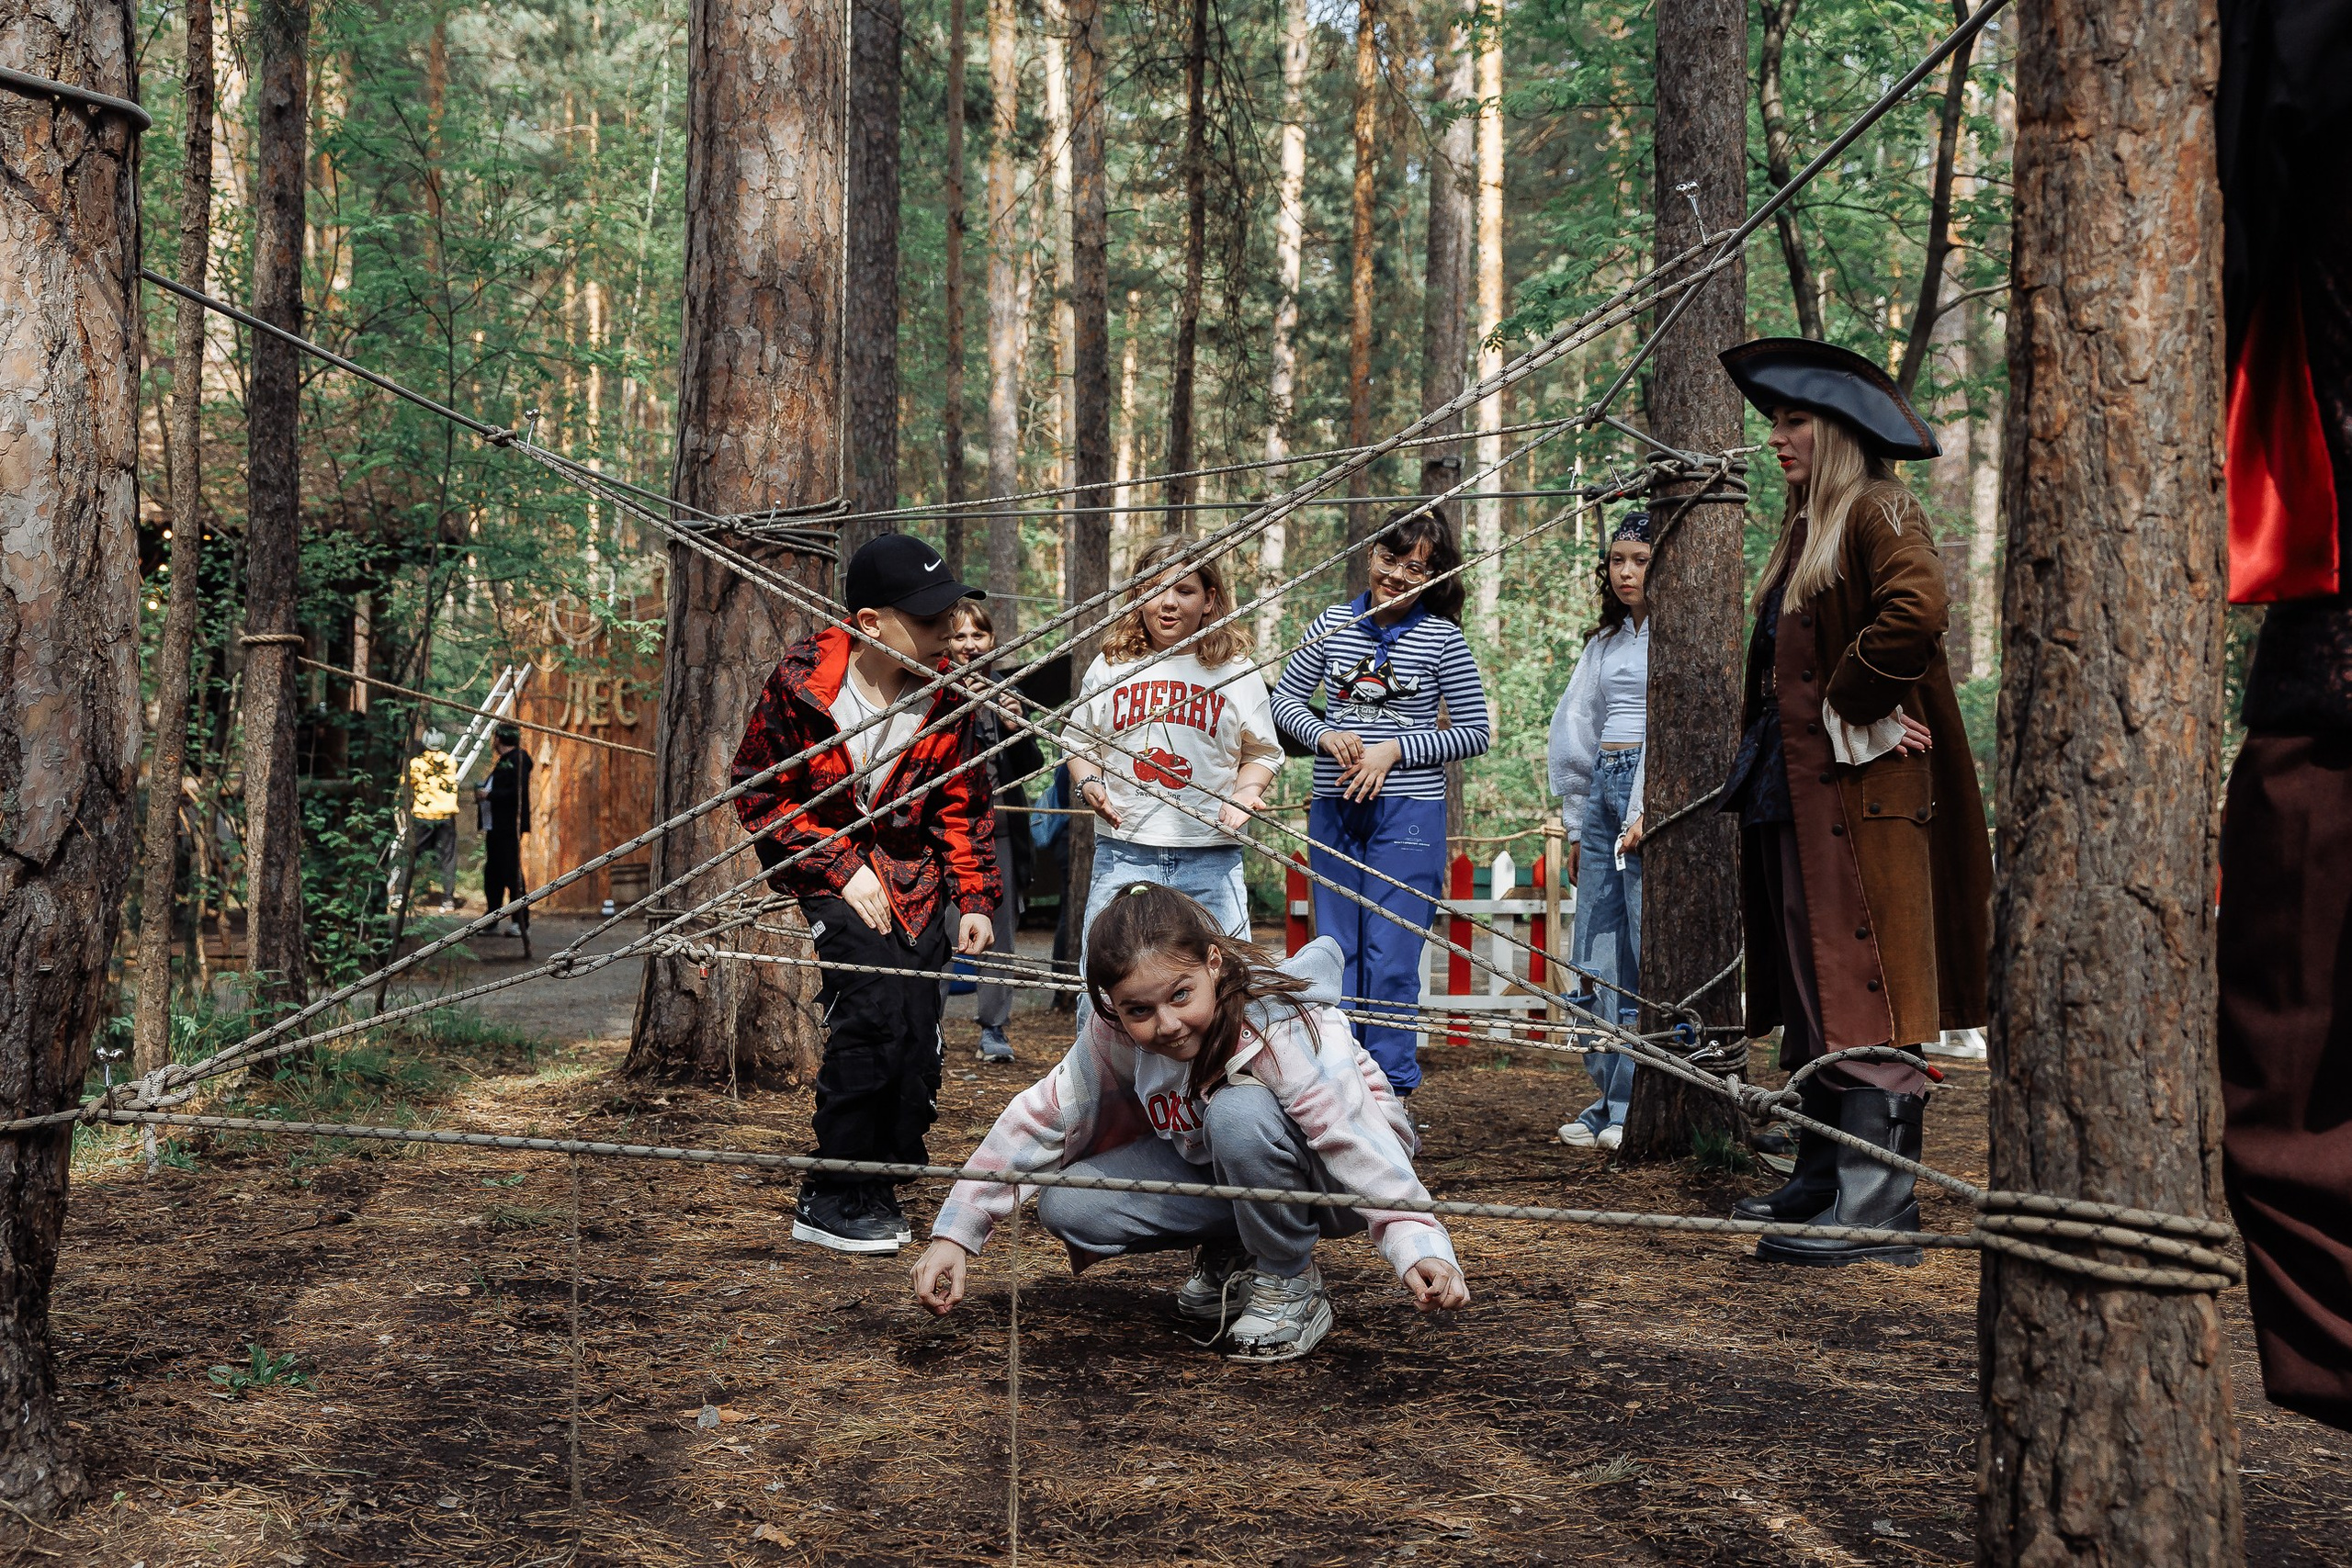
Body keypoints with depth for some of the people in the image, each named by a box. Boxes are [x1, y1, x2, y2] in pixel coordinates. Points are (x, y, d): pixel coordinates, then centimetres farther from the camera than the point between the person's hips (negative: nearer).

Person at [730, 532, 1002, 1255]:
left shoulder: (945, 695, -6)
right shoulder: (801, 684, -17)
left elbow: (963, 807, 7)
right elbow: (757, 793, -8)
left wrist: (975, 899, -2)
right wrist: (842, 868, -15)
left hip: (914, 872, 4)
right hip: (822, 863, -4)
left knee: (917, 1029, -5)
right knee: (875, 999, -23)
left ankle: (882, 1185, 14)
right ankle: (833, 1199, -11)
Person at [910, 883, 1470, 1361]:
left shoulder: (1285, 1035, -34)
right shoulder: (1115, 1035, -18)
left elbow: (1370, 1159, -41)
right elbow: (1041, 1120, -9)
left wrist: (1421, 1250, -58)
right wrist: (954, 1233, -14)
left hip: (1333, 1177, -5)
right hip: (1213, 1167, 5)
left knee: (1238, 1112, -38)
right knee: (1066, 1206, -16)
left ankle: (1291, 1287, -12)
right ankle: (1231, 1257, 7)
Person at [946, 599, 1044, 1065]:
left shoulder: (1007, 694, 12)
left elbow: (1032, 769, 10)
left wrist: (1016, 727, -8)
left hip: (999, 826, 3)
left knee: (998, 930, 5)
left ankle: (993, 1028, 13)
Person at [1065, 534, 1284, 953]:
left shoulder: (1237, 670, 6)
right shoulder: (1109, 666, 8)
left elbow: (1262, 753, 12)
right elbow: (1079, 744, 16)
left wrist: (1246, 792, -7)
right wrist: (1087, 784, -3)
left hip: (1211, 860, 0)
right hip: (1123, 852, 1)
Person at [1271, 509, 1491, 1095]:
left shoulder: (1443, 639, -3)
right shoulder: (1334, 625, 5)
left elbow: (1475, 733, -2)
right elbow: (1284, 699, 12)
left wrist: (1394, 750, -12)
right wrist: (1327, 737, -8)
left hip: (1409, 812, -3)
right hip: (1334, 809, 4)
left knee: (1390, 960, -6)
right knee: (1336, 954, 9)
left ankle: (1390, 1091, 3)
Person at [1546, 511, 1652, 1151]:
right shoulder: (1605, 642, 20)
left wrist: (1647, 811, -18)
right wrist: (1579, 824, 18)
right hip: (1602, 788, 7)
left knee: (1651, 951, -8)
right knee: (1595, 954, 5)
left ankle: (1645, 1105, -3)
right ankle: (1611, 1096, 11)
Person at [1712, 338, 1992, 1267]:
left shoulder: (1879, 515, -7)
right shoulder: (1806, 531, 20)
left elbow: (1913, 611, -26)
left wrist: (1851, 708, -16)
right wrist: (1762, 753, 10)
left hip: (1859, 793, -9)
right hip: (1796, 793, 9)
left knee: (1865, 998, -10)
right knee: (1815, 1002, 13)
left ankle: (1877, 1213, -8)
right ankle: (1824, 1182, 21)